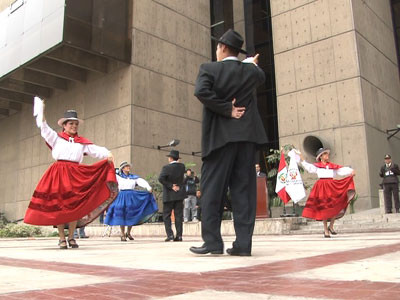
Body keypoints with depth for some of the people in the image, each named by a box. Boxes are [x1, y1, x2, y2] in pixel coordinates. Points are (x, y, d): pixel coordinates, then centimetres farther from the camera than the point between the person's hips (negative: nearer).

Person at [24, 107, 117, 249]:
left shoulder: (82, 142, 14)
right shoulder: (56, 137, 12)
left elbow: (96, 150, 4)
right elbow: (44, 129, -1)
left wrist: (108, 154, -14)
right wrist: (42, 112, -13)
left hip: (76, 175, 2)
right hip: (58, 173, -1)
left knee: (74, 206, -2)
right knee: (57, 206, -3)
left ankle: (71, 237, 10)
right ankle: (62, 238, 4)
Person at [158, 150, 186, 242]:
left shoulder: (166, 167, -11)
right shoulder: (182, 166, 3)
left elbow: (161, 178, -24)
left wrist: (171, 186, -17)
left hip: (169, 195, -4)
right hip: (179, 194, 4)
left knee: (166, 215, 4)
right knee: (178, 215, 5)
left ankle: (170, 234, -3)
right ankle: (179, 235, 3)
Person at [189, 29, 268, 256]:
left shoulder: (209, 69, -1)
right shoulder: (251, 70, 10)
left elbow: (201, 92, -19)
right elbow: (261, 76, 33)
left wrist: (227, 110, -10)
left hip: (220, 136, -3)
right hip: (247, 135, 4)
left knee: (212, 188, 2)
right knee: (244, 188, 3)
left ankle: (212, 240, -1)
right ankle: (243, 242, 3)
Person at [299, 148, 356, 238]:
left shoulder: (333, 166, 13)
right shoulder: (317, 166, 6)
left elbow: (342, 169, 6)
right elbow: (308, 167, -6)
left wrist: (351, 171, -8)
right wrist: (302, 160, -16)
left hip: (332, 186, 3)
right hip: (321, 187, -3)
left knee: (336, 207, -8)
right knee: (324, 209, 0)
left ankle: (331, 226, 11)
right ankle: (326, 230, 9)